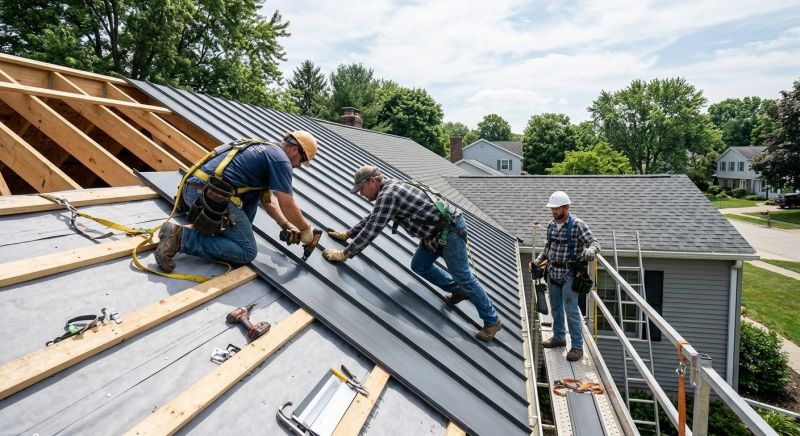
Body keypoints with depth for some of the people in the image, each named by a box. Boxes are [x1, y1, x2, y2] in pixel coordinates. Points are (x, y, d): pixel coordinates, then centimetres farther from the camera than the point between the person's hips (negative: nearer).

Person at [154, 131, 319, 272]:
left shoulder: (266, 150, 26)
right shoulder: (280, 159, -2)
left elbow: (267, 198, 30)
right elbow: (288, 207, -2)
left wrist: (287, 226, 26)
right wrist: (306, 228, 14)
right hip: (212, 195, -10)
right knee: (247, 253, -3)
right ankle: (181, 236, -10)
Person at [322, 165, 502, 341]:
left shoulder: (387, 195, -20)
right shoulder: (390, 189, 12)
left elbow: (371, 230, -21)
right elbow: (371, 218, 25)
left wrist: (344, 254, -14)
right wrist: (347, 234, 26)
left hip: (450, 229, -10)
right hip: (437, 231, 10)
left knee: (463, 277, -1)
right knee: (419, 266, 17)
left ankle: (492, 321, 13)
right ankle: (459, 290, 30)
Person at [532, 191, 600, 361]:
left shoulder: (577, 225, -13)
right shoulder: (551, 225, 6)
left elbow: (594, 242, -18)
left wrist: (590, 250, -40)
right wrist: (538, 260, 9)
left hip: (569, 275, -6)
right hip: (552, 273, 7)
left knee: (571, 310, -3)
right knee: (556, 308, 18)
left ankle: (577, 346, 8)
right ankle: (559, 337, 36)